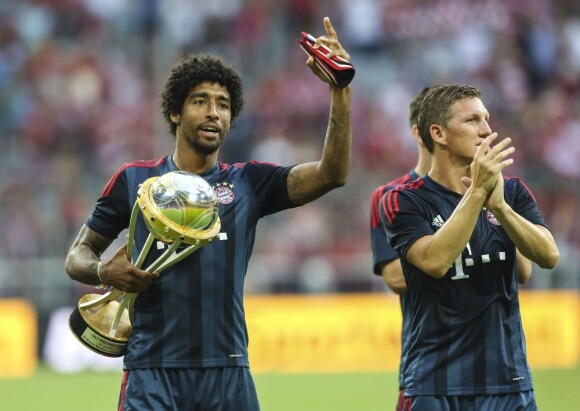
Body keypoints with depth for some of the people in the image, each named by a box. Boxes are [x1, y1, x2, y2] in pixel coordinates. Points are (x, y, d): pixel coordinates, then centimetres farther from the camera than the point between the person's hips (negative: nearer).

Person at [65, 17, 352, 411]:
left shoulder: (249, 183, 9)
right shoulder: (134, 181, 8)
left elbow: (332, 174, -4)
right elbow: (78, 256, 15)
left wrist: (340, 89, -13)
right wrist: (103, 272, -9)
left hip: (228, 376, 1)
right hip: (152, 373, -1)